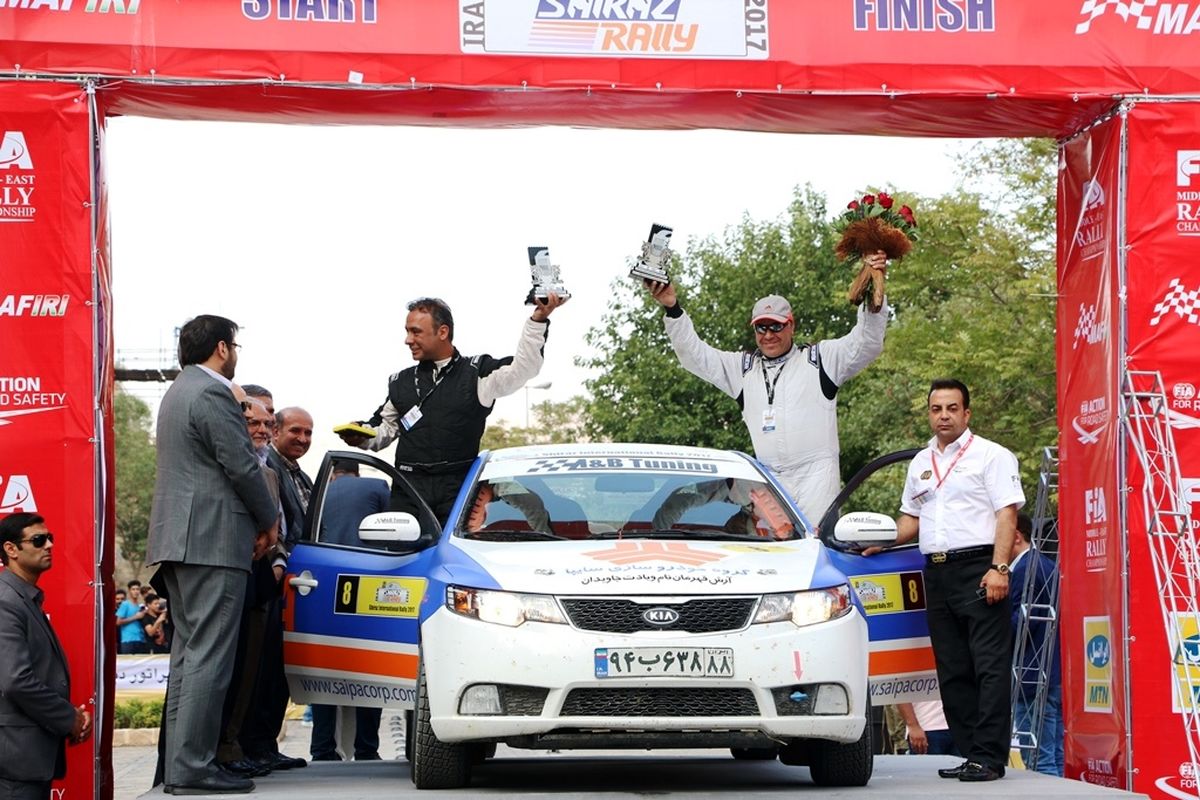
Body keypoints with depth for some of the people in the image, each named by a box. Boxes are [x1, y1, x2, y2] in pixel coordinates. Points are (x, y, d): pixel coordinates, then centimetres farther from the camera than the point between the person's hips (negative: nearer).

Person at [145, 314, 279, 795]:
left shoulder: (177, 394, 21)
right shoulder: (212, 395, -11)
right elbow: (242, 466, -14)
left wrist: (255, 521, 15)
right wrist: (268, 521, 2)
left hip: (177, 539, 11)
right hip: (213, 541, -11)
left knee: (188, 651, 12)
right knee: (208, 656, -11)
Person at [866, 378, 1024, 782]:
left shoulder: (991, 456, 1)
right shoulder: (920, 463, 21)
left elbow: (1007, 513, -7)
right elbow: (911, 518, 28)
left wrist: (998, 568, -17)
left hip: (978, 569, -7)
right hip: (936, 573, 7)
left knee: (989, 667, -10)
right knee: (952, 670, 7)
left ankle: (989, 756, -13)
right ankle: (969, 751, 11)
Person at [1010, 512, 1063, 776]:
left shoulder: (1023, 571, -13)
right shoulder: (1048, 566, 17)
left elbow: (1017, 623, -19)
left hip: (1034, 678, -10)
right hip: (1057, 675, 10)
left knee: (1040, 763, -9)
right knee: (1057, 759, 11)